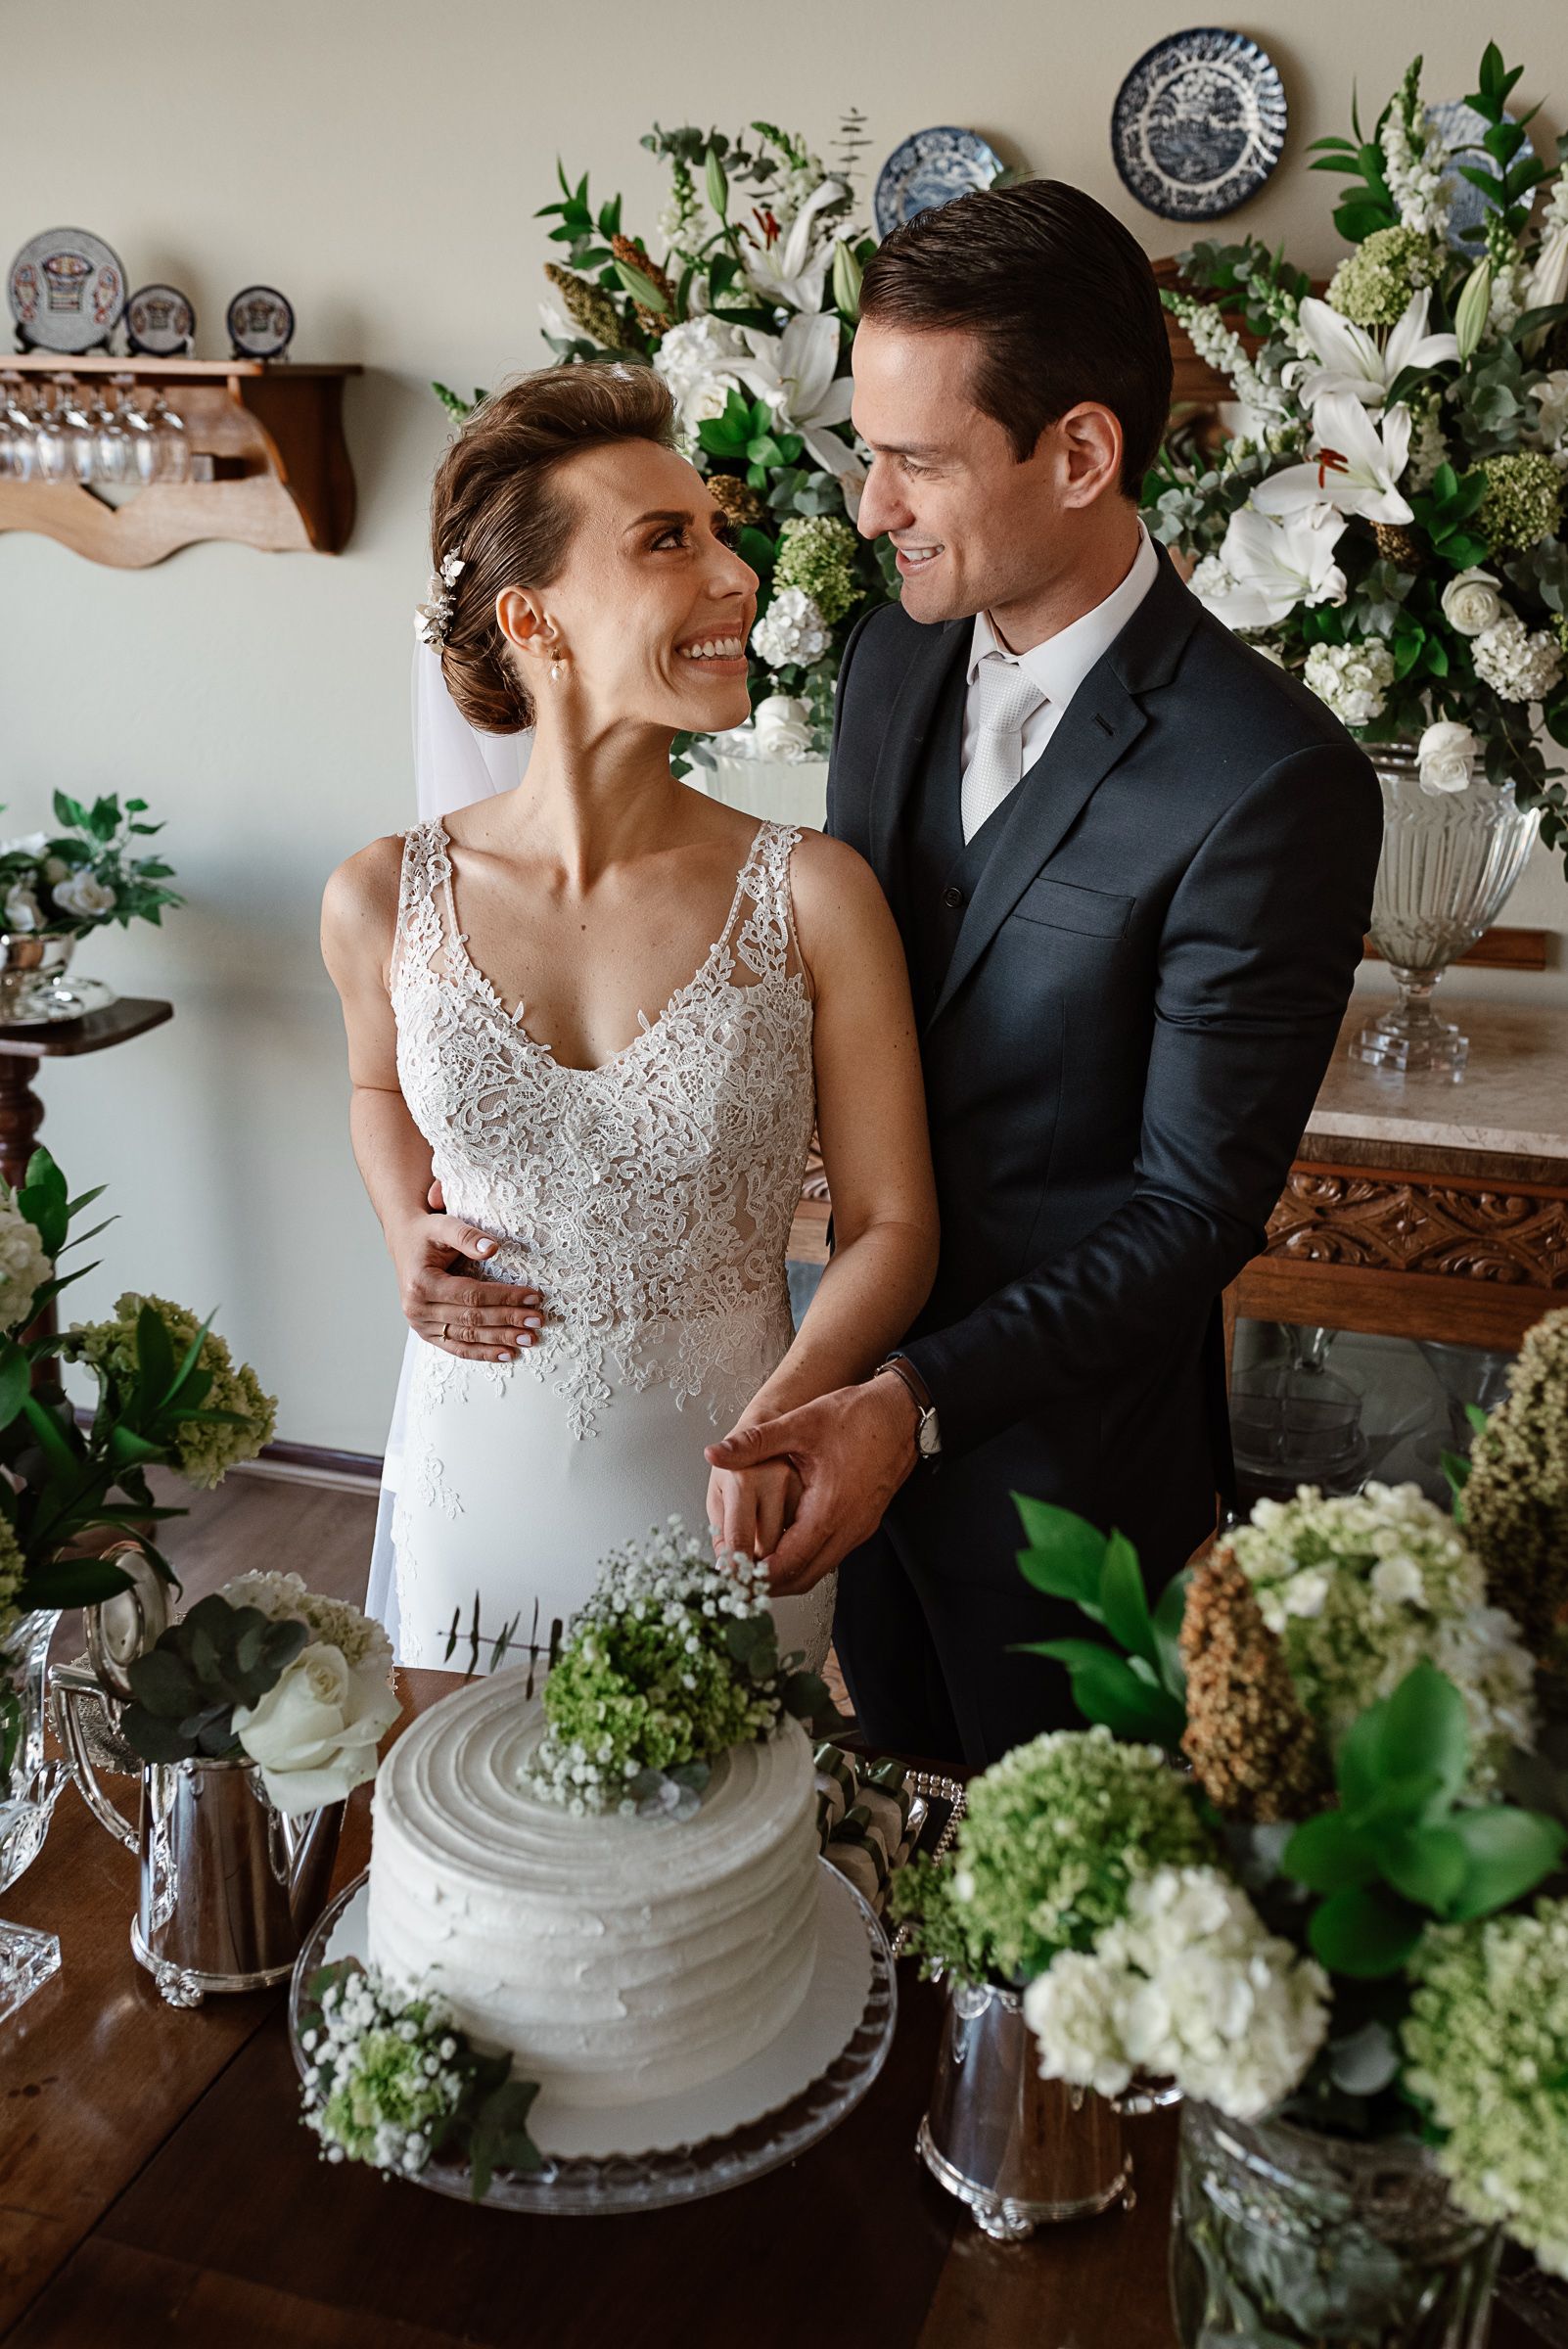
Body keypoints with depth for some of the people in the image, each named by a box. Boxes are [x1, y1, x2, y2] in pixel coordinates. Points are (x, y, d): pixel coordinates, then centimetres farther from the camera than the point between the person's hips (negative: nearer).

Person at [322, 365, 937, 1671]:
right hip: (484, 1478, 2)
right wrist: (408, 1236, -4)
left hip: (728, 1487, -1)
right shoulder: (384, 902, -9)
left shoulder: (814, 898, -14)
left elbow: (893, 1226, -9)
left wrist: (783, 1415, -25)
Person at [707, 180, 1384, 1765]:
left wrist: (922, 1400, -27)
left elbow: (1194, 1208, -21)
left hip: (1063, 1442, -6)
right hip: (869, 1394, 6)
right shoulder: (891, 659, -1)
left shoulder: (1270, 779, -24)